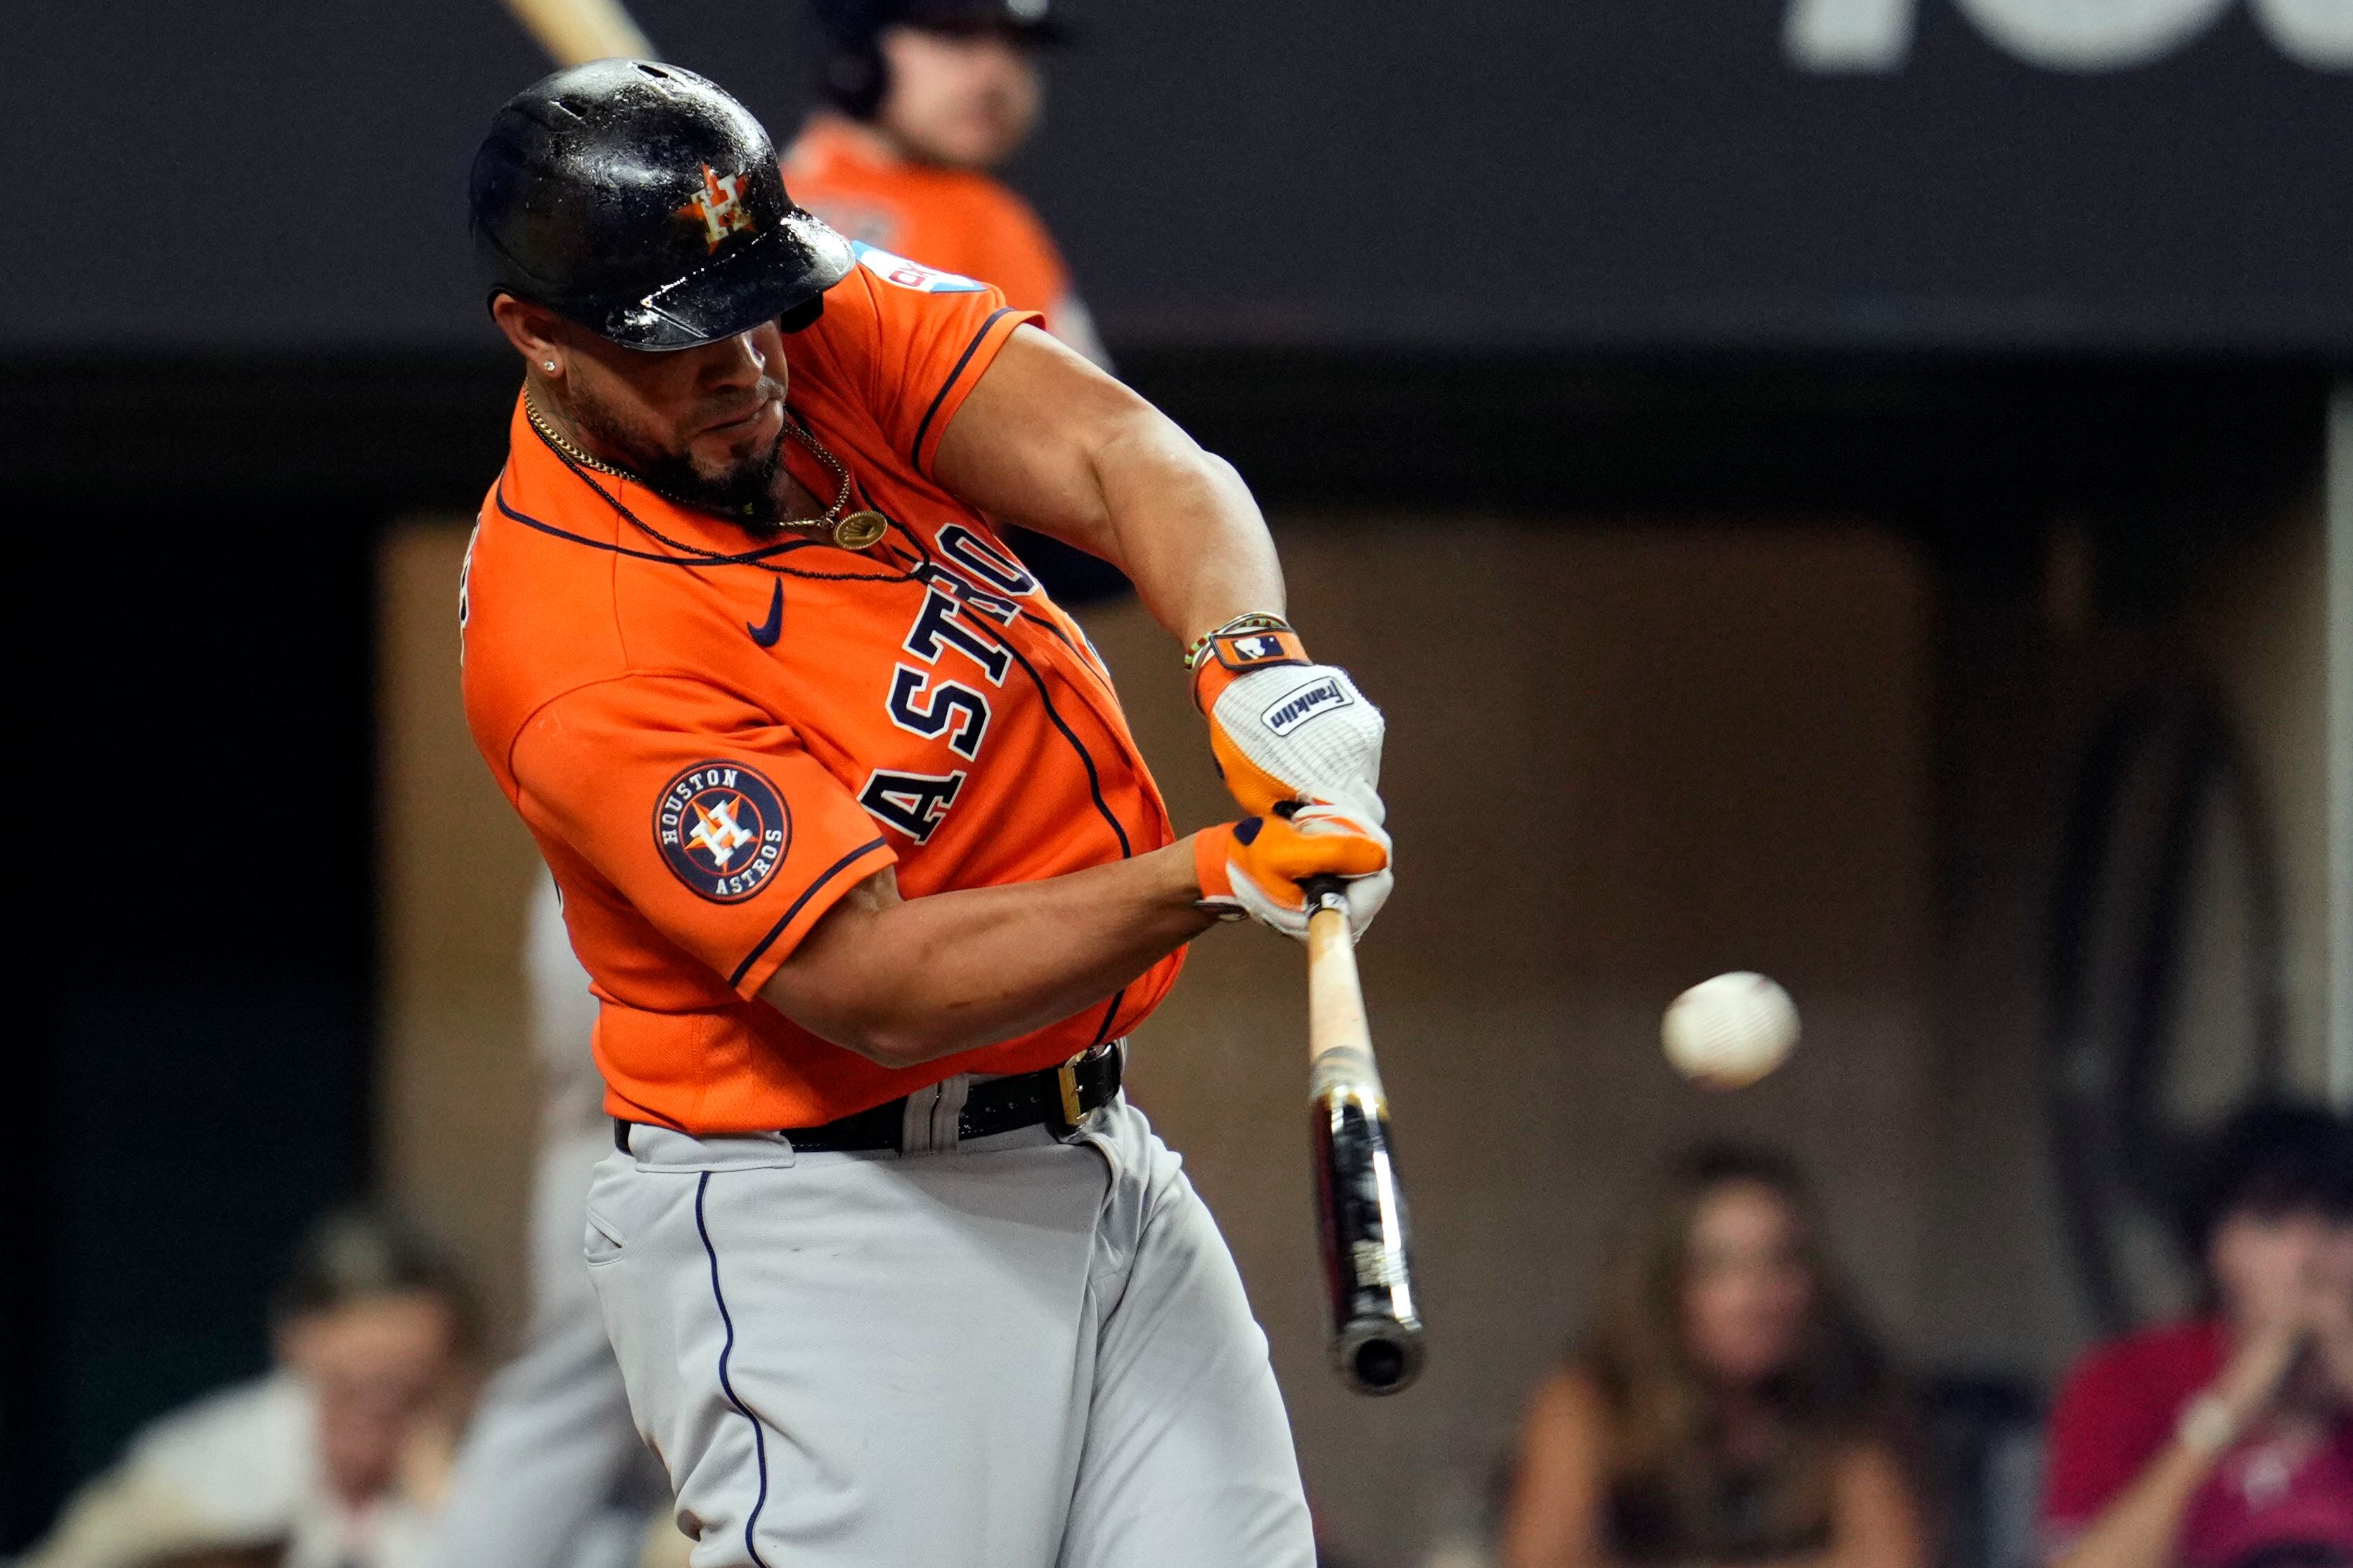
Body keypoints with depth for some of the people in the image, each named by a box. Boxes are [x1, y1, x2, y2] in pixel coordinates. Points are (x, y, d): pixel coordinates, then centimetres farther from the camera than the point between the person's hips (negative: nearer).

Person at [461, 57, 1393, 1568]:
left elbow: (1117, 452, -14)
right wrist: (1212, 878, -35)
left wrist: (1255, 657, -34)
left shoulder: (831, 323, -1)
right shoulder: (580, 659, -22)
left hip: (1091, 1149, 7)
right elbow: (877, 985, -25)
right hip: (822, 1223, -7)